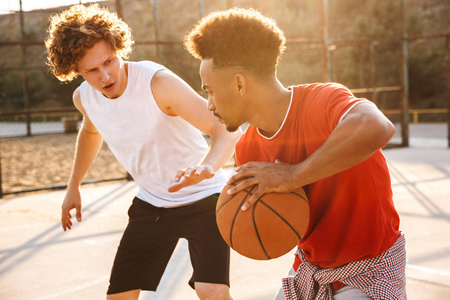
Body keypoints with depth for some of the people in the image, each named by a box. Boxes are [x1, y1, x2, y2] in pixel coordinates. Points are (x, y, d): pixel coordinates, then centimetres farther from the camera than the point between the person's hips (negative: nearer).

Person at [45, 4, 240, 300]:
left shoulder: (158, 82, -27)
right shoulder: (83, 97, -7)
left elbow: (226, 130, -31)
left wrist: (208, 166, -51)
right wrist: (74, 186, 23)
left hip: (202, 197, -5)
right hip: (151, 203, 6)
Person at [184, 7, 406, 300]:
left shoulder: (322, 100, -27)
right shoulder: (248, 148, -4)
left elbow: (377, 127, -50)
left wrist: (293, 175, -41)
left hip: (369, 268, -6)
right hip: (310, 265, 7)